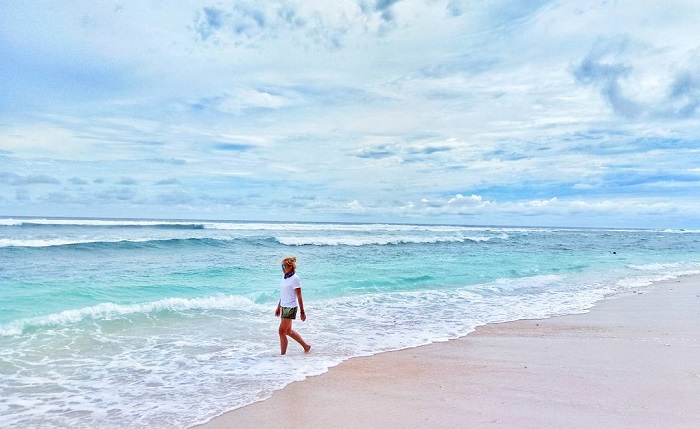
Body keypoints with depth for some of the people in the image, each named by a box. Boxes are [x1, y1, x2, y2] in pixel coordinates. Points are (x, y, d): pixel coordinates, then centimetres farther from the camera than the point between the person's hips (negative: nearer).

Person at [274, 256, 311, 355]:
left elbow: (299, 297, -15)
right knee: (288, 331, 16)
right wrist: (278, 307, 19)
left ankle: (283, 354, 7)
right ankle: (306, 346, 30)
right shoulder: (285, 278, 7)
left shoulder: (295, 278, -16)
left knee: (282, 331, -5)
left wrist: (302, 312, -14)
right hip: (284, 307, 9)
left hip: (291, 308, -9)